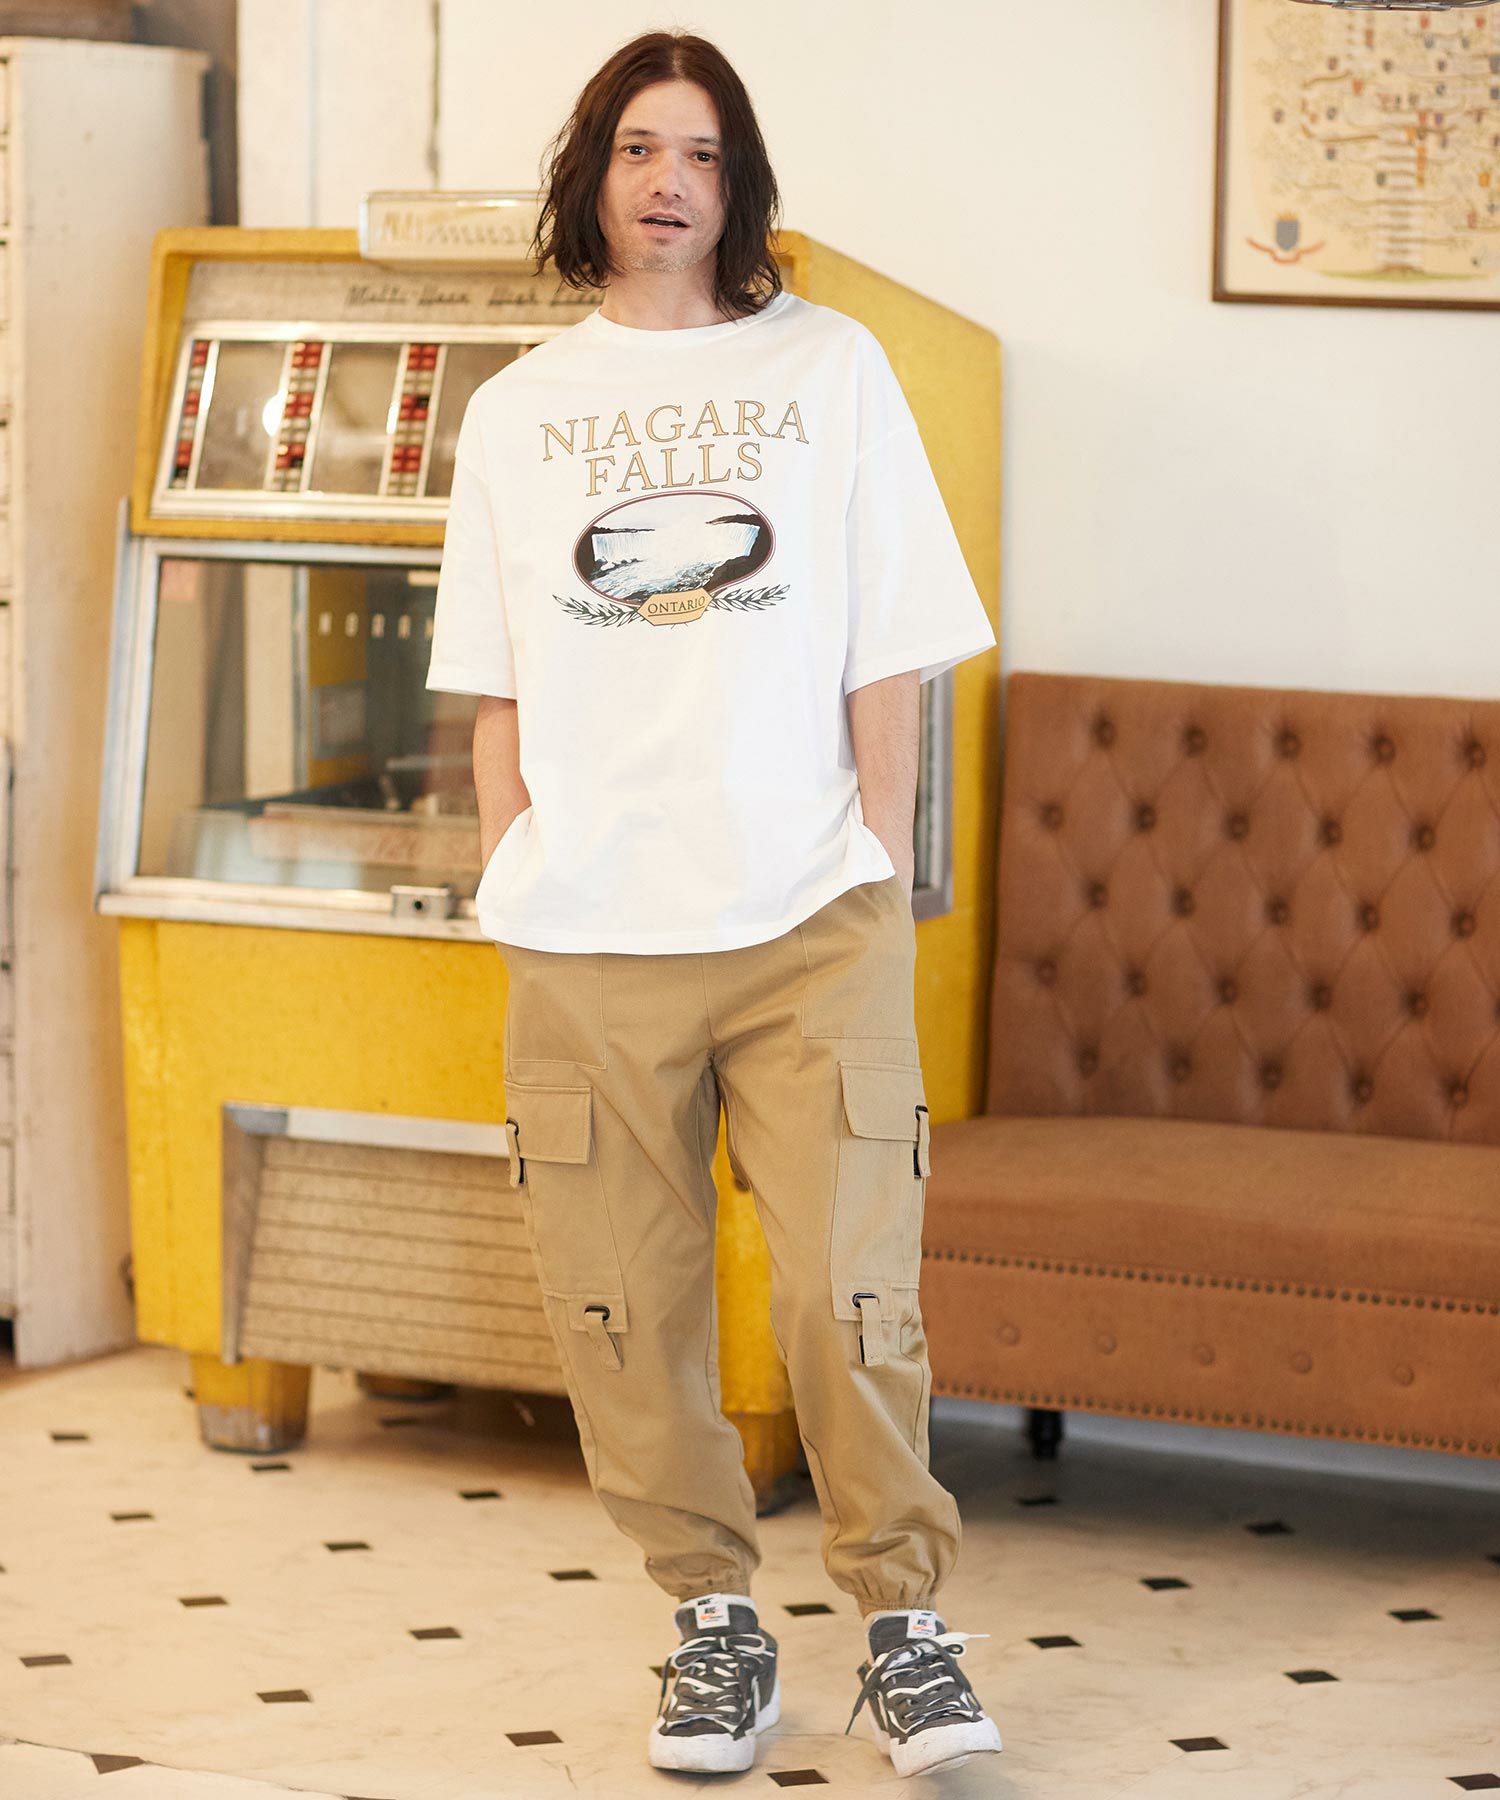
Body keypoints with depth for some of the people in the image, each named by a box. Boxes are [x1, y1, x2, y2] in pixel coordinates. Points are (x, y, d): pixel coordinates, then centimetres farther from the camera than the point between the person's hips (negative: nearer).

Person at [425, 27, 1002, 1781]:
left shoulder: (831, 367, 6)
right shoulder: (517, 410, 11)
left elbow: (887, 653, 5)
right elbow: (498, 696, 13)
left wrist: (877, 880, 0)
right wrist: (516, 887, 4)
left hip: (810, 926, -2)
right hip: (588, 943, 2)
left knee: (850, 1294, -6)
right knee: (624, 1308, 4)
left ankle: (904, 1623, 10)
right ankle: (715, 1619, 20)